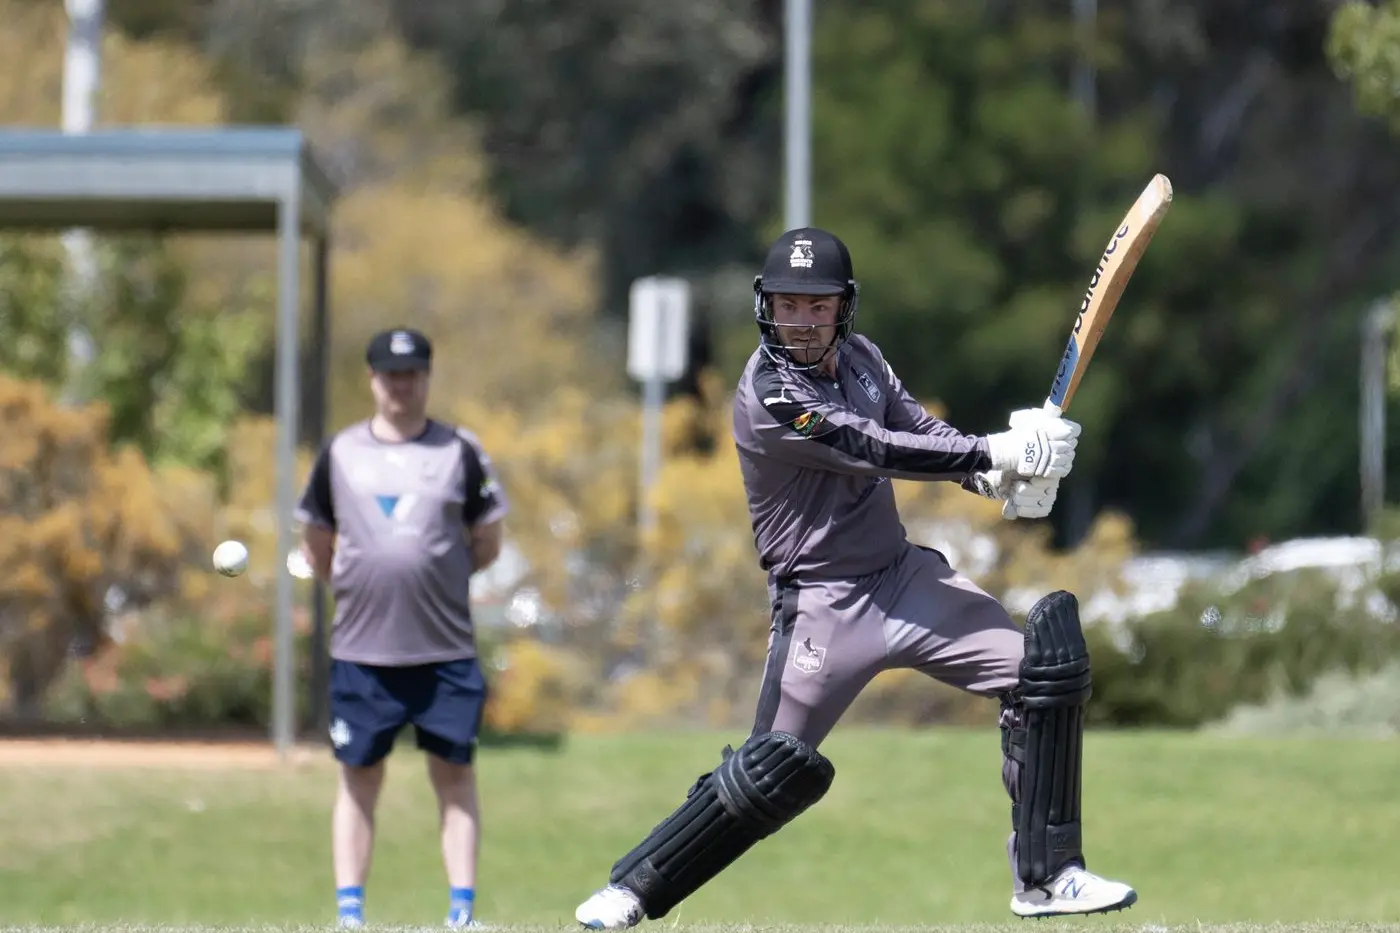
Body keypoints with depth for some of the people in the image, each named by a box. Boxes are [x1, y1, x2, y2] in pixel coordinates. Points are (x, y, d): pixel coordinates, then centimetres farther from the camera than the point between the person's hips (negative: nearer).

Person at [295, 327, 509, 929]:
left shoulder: (460, 451, 3)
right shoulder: (340, 452, 6)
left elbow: (487, 545, 8)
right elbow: (316, 546, 14)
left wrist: (437, 578, 2)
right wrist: (361, 587, 7)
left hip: (446, 652, -1)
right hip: (360, 652, 1)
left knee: (454, 773, 2)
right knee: (359, 777, 4)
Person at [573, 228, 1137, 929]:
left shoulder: (858, 357, 4)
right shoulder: (768, 393, -20)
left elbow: (922, 429, 9)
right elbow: (877, 449, -25)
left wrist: (999, 478, -12)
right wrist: (997, 453, -26)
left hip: (905, 575, 7)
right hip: (823, 603, -7)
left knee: (1043, 673, -5)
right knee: (773, 772, -9)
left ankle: (1046, 877, 2)